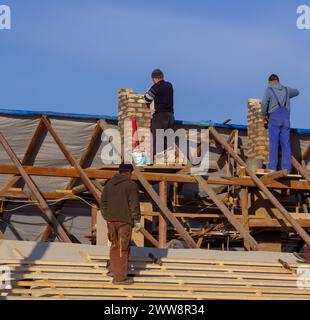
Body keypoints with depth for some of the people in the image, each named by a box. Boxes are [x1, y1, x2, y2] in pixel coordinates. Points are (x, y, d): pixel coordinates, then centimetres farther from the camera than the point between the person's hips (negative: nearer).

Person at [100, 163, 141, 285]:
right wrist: (137, 221, -2)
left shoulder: (109, 184, 12)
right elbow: (134, 205, -9)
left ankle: (113, 270, 25)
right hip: (125, 221, -6)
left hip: (111, 220, 6)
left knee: (114, 245, 19)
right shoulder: (131, 185, -6)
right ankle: (120, 277, -2)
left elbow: (103, 203, 14)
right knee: (123, 248, -3)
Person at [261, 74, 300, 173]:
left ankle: (273, 167, -10)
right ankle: (286, 167, -6)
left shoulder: (269, 90, 4)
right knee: (285, 143, 2)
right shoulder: (286, 89, 19)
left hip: (274, 117, -3)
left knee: (273, 143, -4)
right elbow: (296, 92, 40)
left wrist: (265, 115, 8)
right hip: (286, 117, 3)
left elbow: (264, 104, -9)